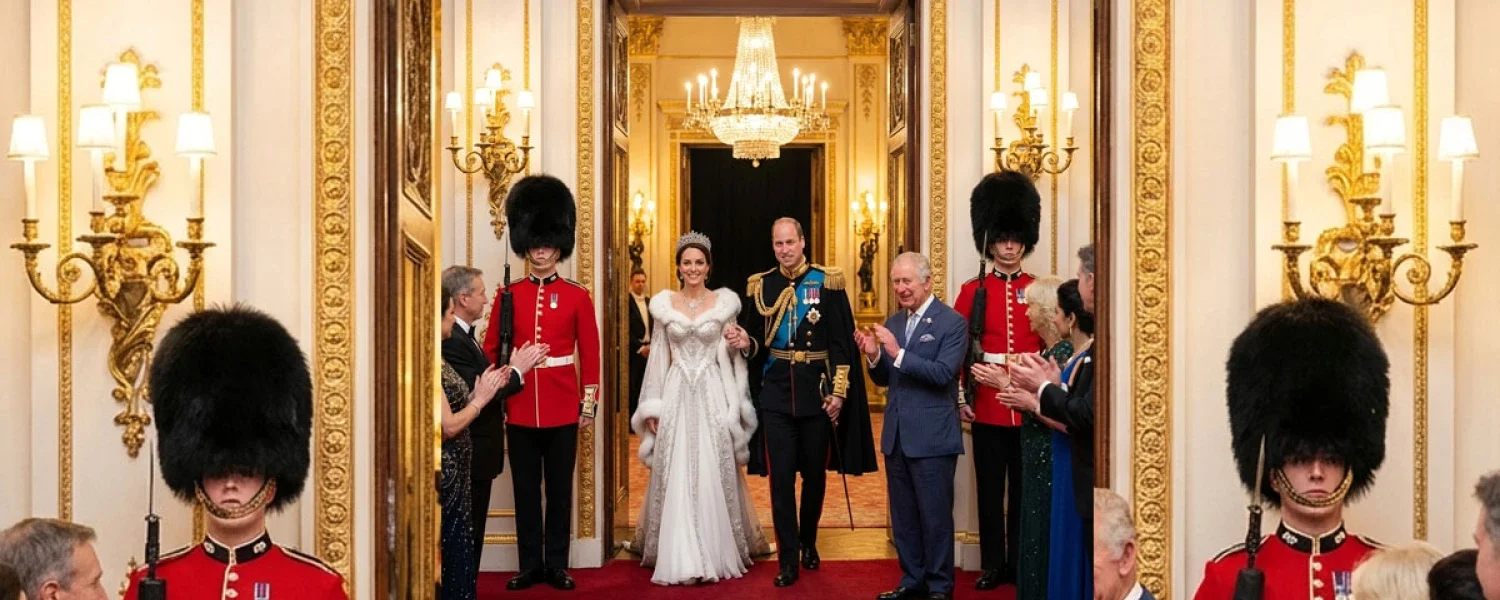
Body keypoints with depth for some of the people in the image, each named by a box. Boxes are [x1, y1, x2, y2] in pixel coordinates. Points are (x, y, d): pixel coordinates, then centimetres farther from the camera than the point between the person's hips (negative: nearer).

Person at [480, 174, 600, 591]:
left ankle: (557, 565, 14)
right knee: (526, 490, 7)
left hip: (563, 410, -1)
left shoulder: (577, 297, 1)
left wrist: (589, 402, -1)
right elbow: (491, 350, 5)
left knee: (559, 490, 6)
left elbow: (590, 352, 2)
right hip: (520, 410, 1)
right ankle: (530, 565, 15)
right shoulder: (508, 295, 4)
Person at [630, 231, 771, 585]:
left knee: (713, 477, -1)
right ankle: (679, 559, 6)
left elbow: (732, 358, 4)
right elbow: (659, 359, 7)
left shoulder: (724, 302, 2)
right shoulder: (664, 304, 5)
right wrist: (652, 408, 3)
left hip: (713, 397, -1)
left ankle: (717, 555, 8)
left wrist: (735, 406, -2)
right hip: (676, 397, 1)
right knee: (676, 478, 0)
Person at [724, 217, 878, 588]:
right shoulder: (761, 286, 5)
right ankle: (788, 560, 4)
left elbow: (842, 343, -4)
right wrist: (744, 343, -12)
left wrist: (838, 392, -10)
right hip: (775, 393, 1)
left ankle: (808, 542, 32)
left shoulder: (827, 283, -2)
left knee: (814, 474, 11)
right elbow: (756, 342, 12)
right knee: (780, 477, -2)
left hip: (817, 393, -1)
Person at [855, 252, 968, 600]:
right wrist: (874, 357, -8)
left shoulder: (952, 323, -8)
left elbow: (943, 373, -19)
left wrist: (898, 353, -25)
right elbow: (884, 379, 13)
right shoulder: (893, 323, 11)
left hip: (932, 438, -6)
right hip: (896, 437, 7)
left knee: (935, 516, 2)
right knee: (903, 516, 14)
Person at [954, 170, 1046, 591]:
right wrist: (961, 398, -5)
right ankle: (993, 564, 15)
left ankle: (1021, 562, 17)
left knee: (1025, 487, 8)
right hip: (987, 406, 0)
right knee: (990, 488, 6)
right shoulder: (972, 291, 2)